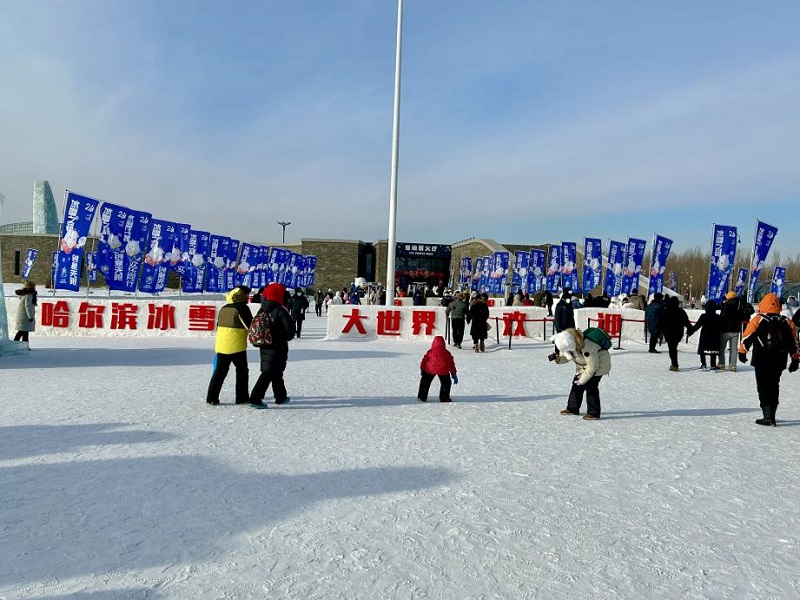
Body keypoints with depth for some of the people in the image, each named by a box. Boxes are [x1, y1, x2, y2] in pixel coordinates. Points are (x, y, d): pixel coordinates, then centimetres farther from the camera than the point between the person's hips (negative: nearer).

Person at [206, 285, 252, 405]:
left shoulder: (224, 308, 14)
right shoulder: (242, 308, -10)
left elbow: (218, 326, 19)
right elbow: (250, 326, -13)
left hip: (221, 345, 6)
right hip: (237, 346, -6)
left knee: (219, 371, 12)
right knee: (242, 371, 7)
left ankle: (212, 397, 10)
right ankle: (241, 398, 9)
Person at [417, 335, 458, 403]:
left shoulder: (430, 352, 7)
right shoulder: (446, 353, 11)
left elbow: (424, 361, 6)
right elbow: (451, 364, 13)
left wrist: (422, 370, 17)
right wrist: (454, 374, 19)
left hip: (430, 369, 0)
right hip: (443, 370, 0)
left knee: (425, 382, 20)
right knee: (446, 383, 22)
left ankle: (422, 397, 20)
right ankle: (444, 397, 18)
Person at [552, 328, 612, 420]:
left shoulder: (586, 348, -38)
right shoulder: (569, 346, -15)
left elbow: (592, 367, -30)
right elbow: (565, 357, 1)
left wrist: (582, 380, -23)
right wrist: (558, 358, -23)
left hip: (598, 364, -8)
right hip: (583, 366, 8)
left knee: (590, 386, -16)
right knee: (576, 385, 4)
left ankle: (593, 412, -7)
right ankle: (572, 408, 15)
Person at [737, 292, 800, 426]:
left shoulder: (758, 319, -8)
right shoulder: (786, 321, 5)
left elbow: (747, 337, -7)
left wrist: (742, 352, 5)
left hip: (762, 361, -4)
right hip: (779, 361, 4)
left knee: (763, 387, 1)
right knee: (774, 386, 17)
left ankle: (768, 417, -7)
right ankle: (771, 416, 22)